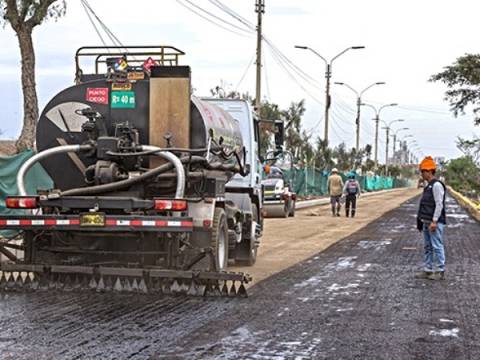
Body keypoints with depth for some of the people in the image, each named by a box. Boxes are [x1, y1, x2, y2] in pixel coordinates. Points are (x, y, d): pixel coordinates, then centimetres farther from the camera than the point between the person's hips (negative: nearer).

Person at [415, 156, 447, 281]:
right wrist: (421, 221, 20)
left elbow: (439, 204, -19)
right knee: (427, 247, 12)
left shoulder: (437, 185, -14)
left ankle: (440, 272, 0)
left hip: (435, 223, -10)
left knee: (437, 246, -5)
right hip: (427, 222, 10)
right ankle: (427, 270, 18)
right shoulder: (428, 186, 15)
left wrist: (434, 221, -22)